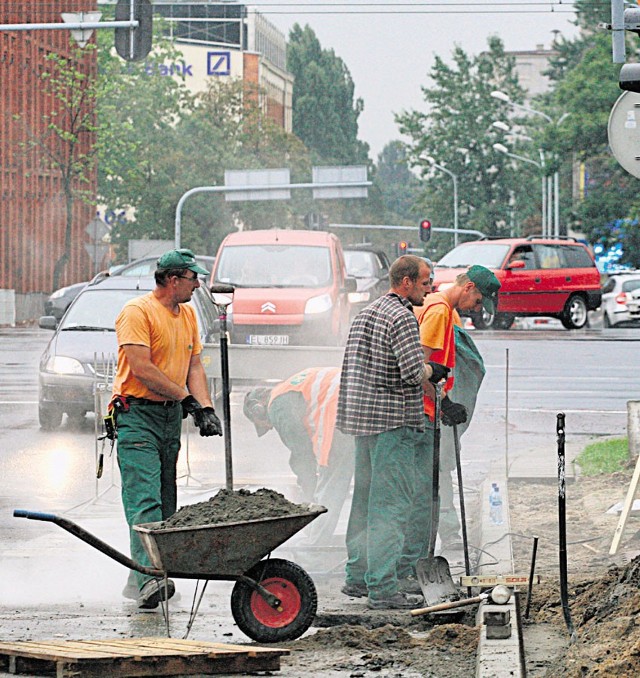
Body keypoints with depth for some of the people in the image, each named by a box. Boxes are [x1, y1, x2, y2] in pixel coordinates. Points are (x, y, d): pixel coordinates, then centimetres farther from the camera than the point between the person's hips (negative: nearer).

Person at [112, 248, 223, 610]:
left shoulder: (187, 314, 15)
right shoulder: (138, 312, -11)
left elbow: (194, 366, 14)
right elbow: (141, 367, -18)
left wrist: (205, 408, -2)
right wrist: (186, 397, -15)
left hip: (172, 417, 8)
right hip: (137, 414, -8)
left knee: (165, 502, 7)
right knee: (144, 500, -17)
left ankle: (147, 577, 11)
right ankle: (149, 577, -27)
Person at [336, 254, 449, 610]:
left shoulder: (367, 312, 15)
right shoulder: (403, 318, -14)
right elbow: (413, 372, -21)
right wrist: (434, 372, 0)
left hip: (362, 416, 9)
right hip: (393, 421, -9)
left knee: (365, 499, 16)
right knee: (392, 504, -8)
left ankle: (357, 576, 22)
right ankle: (383, 588, -10)